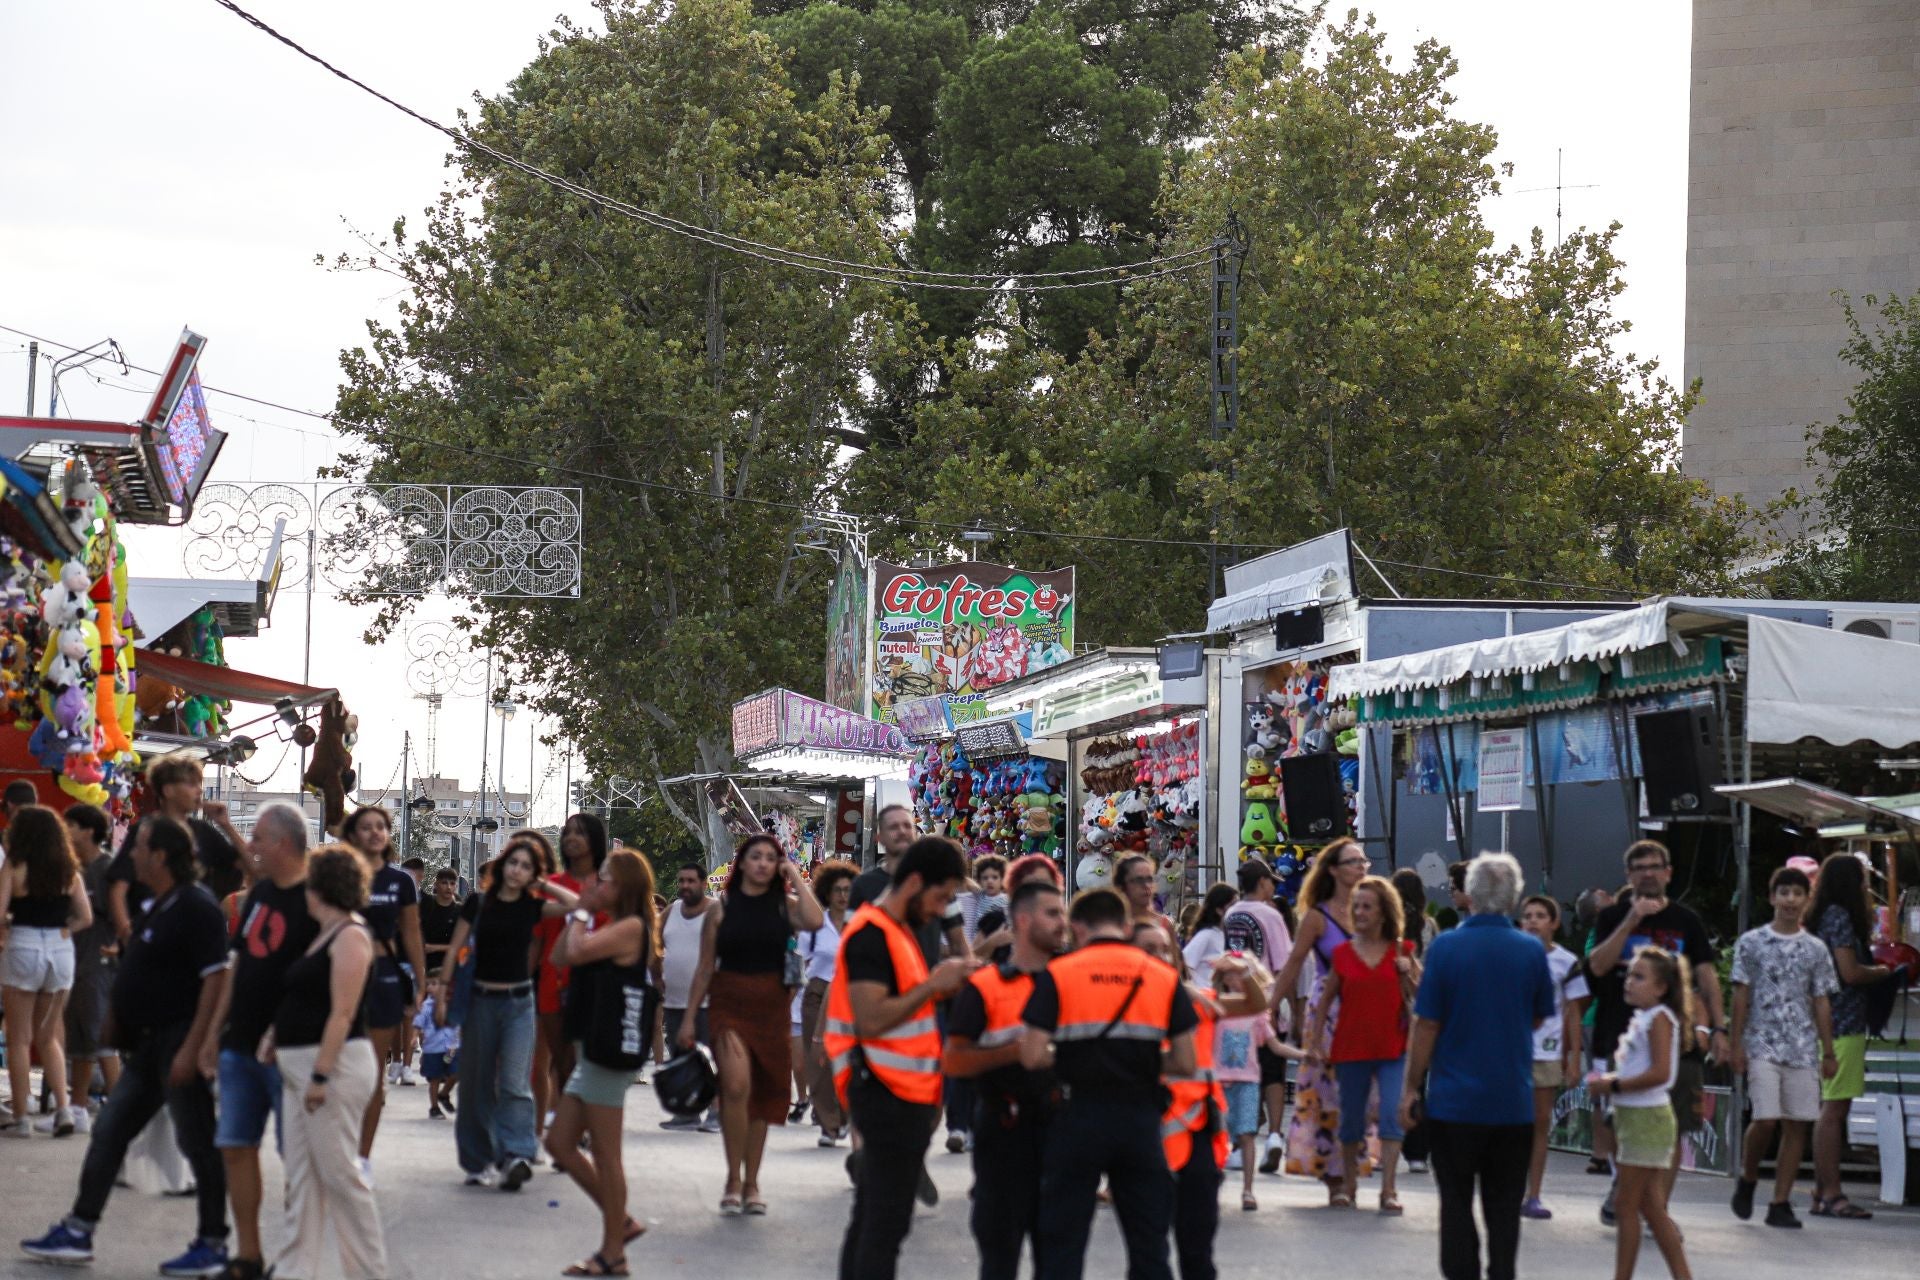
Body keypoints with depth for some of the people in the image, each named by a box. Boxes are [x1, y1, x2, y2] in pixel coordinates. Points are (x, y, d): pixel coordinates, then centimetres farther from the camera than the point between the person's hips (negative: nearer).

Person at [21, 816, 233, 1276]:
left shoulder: (196, 908, -17)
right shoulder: (158, 906, 14)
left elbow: (216, 979, -22)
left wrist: (192, 1048, -25)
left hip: (180, 1043, -10)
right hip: (148, 1047, 10)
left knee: (198, 1144, -1)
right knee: (108, 1133, 11)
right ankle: (77, 1233, 18)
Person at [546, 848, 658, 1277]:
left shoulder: (631, 927, -13)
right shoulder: (608, 926, 17)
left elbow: (576, 952, -23)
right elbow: (559, 956, 12)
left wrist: (583, 912, -6)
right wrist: (581, 910, 7)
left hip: (612, 1052, -10)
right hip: (592, 1050, 10)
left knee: (604, 1153, -3)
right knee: (560, 1143, 12)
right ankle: (621, 1222, 19)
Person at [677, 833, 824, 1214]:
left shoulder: (784, 905, 5)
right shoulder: (722, 908, 4)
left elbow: (814, 921, -18)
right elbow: (705, 967, 7)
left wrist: (796, 878, -8)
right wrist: (689, 1017, 5)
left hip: (771, 1007, 2)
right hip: (728, 1004, -2)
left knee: (761, 1096, 8)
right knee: (736, 1086, -21)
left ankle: (751, 1184, 19)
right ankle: (733, 1179, -9)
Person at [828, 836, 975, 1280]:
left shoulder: (900, 930, 17)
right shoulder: (871, 935, -15)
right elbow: (871, 1019, -24)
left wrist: (945, 983, 8)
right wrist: (933, 985, -19)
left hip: (901, 1094, 10)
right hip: (890, 1094, -10)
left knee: (870, 1220, 13)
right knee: (886, 1225, -9)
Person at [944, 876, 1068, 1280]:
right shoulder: (984, 986, -5)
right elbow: (952, 1062, -9)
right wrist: (1015, 1052, -19)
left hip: (1057, 1121, 4)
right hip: (1005, 1127, -4)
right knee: (1001, 1243, 3)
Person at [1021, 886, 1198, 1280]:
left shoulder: (1058, 975, -4)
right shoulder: (1165, 977, 3)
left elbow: (1032, 1056, -11)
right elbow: (1185, 1063, 0)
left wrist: (1067, 1059, 10)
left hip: (1080, 1118, -2)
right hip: (1141, 1119, 2)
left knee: (1063, 1246, 6)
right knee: (1149, 1247, 11)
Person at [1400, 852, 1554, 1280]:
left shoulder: (1445, 947, -10)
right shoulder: (1532, 952, -3)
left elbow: (1426, 1025, -9)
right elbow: (1537, 1019, 10)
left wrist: (1412, 1087, -1)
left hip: (1454, 1100, -2)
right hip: (1514, 1101, 2)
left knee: (1456, 1204, 7)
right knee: (1504, 1207, 9)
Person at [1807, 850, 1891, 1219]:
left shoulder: (1828, 916, 17)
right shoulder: (1840, 917, -12)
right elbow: (1851, 973, -18)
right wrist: (1881, 972, -1)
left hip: (1834, 1024, 10)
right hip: (1844, 1024, -10)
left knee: (1833, 1110, 12)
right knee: (1834, 1109, -8)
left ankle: (1824, 1192, 16)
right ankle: (1830, 1194, -7)